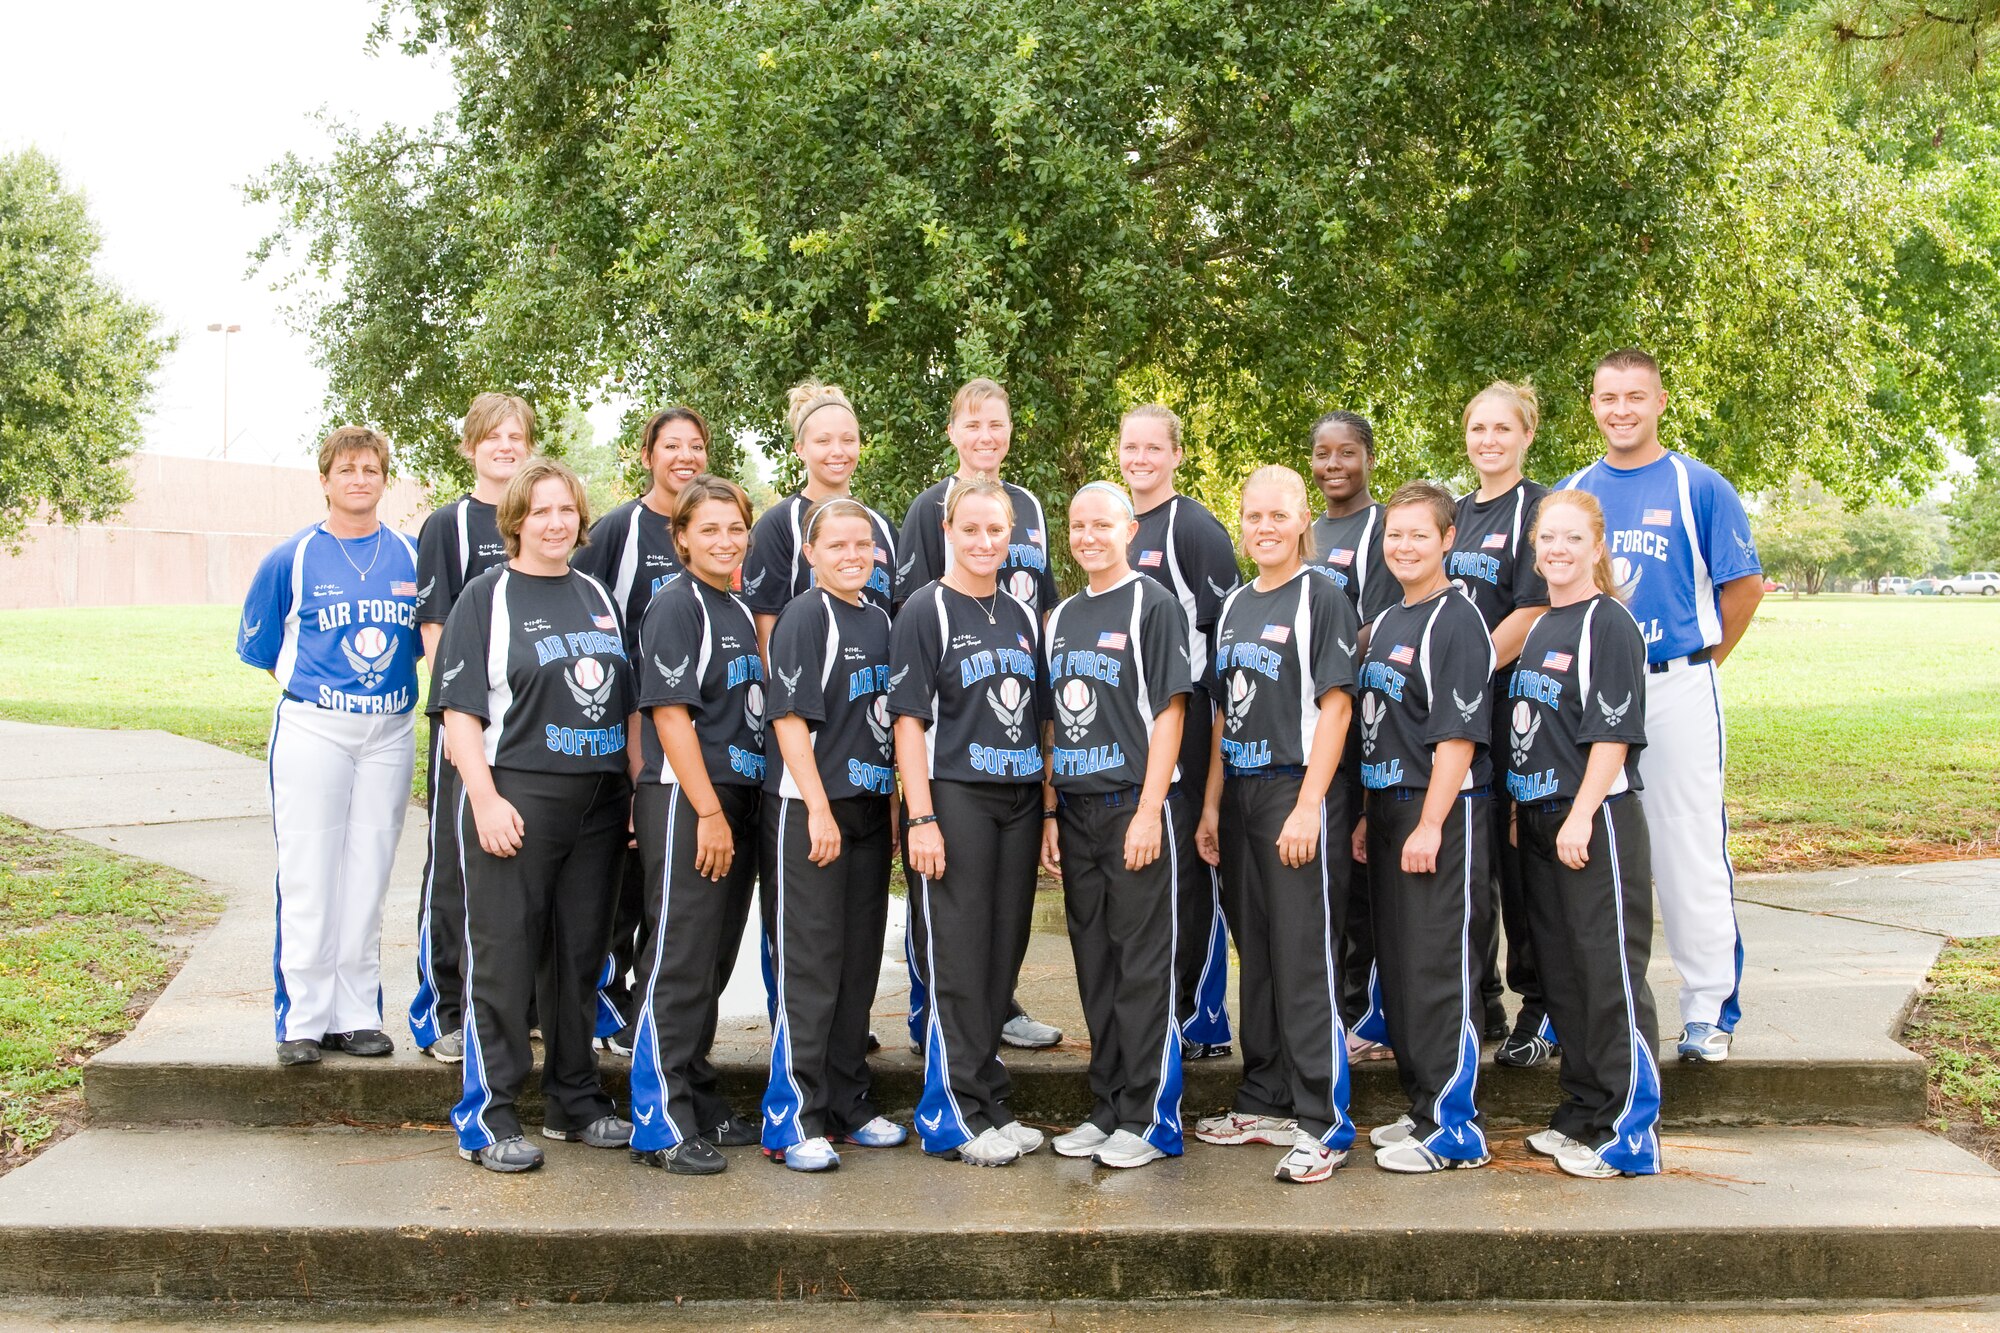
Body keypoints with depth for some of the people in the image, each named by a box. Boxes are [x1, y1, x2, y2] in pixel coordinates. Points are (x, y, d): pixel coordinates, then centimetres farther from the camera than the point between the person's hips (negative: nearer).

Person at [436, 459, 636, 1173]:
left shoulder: (598, 596, 15)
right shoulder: (487, 597, -2)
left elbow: (626, 703, 20)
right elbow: (461, 711, -8)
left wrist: (639, 788, 12)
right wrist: (486, 799, -18)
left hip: (598, 803, 6)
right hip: (515, 799, -5)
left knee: (580, 953, 13)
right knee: (503, 955, -2)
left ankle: (574, 1102, 24)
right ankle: (487, 1118, 7)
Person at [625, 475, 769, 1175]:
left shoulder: (740, 611, 16)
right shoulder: (676, 606, -8)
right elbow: (670, 714, -14)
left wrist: (737, 809, 14)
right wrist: (708, 812, -18)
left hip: (736, 801, 8)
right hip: (683, 802, -8)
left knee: (714, 961, 13)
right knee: (678, 961, -5)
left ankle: (698, 1101, 23)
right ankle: (661, 1124, 1)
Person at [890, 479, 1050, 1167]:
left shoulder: (1023, 616, 14)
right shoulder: (926, 611, -4)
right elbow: (909, 719, -9)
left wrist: (1048, 811, 11)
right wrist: (922, 818, -16)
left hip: (1018, 803, 6)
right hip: (953, 800, -6)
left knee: (1002, 957, 10)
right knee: (955, 961, -2)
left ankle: (986, 1103, 21)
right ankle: (955, 1115, 6)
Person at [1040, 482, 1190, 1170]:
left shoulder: (1152, 604, -5)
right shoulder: (1062, 617, 14)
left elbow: (1169, 711, -10)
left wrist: (1149, 811, -16)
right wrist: (1050, 812, 10)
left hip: (1135, 807, -6)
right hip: (1075, 812, 7)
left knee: (1144, 966, -2)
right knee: (1094, 965, 12)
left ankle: (1149, 1117, 7)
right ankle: (1107, 1107, 22)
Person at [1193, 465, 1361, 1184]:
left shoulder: (1321, 599, -6)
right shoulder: (1234, 606, 14)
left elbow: (1334, 707, -11)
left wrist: (1308, 807, -17)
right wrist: (1211, 805, 12)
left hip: (1299, 795, -7)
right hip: (1240, 794, 7)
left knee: (1305, 959, -6)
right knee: (1256, 955, 13)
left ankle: (1324, 1123, 0)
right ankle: (1266, 1102, 24)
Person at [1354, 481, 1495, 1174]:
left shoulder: (1457, 621, -11)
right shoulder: (1384, 623, 15)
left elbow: (1459, 736, -16)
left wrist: (1429, 825, -19)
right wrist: (1368, 814, 15)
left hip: (1441, 812, -9)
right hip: (1387, 809, 9)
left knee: (1438, 968, -5)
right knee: (1396, 964, 13)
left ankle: (1454, 1124, 4)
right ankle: (1421, 1107, 24)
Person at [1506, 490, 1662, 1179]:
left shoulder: (1608, 624, -10)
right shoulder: (1538, 628, 15)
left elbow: (1613, 734, -16)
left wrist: (1581, 817, -20)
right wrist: (1524, 813, 15)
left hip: (1595, 822, -9)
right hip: (1540, 823, 9)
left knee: (1611, 977, -4)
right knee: (1562, 975, 14)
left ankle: (1630, 1133, 4)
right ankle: (1582, 1114, 24)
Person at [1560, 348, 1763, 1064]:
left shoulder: (1699, 487, -1)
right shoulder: (1569, 493, 9)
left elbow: (1745, 584, 1)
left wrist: (1703, 661, 2)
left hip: (1677, 688, -4)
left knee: (1691, 850, -2)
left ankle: (1711, 1006, 8)